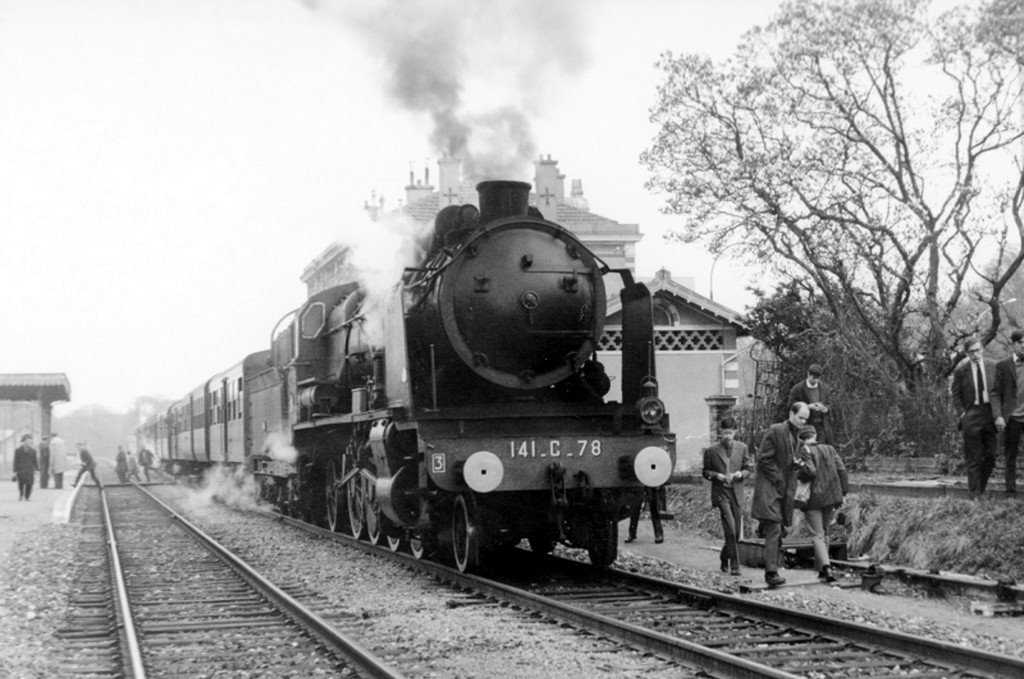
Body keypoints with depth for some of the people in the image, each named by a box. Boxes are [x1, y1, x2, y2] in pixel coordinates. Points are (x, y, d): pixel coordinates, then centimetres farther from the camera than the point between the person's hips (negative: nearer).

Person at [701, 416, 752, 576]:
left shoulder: (742, 448, 7)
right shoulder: (711, 451, 0)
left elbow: (748, 468, 12)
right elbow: (705, 472, 6)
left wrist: (740, 474, -9)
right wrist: (718, 476, -13)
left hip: (737, 493, 3)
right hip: (720, 492, -3)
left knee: (736, 531, 6)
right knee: (730, 528, -16)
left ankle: (724, 557, 28)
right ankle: (734, 564, -10)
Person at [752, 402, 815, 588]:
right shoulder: (775, 431, -9)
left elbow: (810, 468, 18)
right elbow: (763, 459, -11)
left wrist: (803, 465, -6)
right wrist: (778, 480, -12)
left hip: (786, 490, 7)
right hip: (769, 487, -7)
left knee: (781, 530, 7)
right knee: (774, 530, -15)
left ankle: (772, 568, 11)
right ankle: (771, 572, -18)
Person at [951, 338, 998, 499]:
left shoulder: (992, 366, 1)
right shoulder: (961, 369, -6)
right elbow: (955, 393, 3)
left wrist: (998, 412, 3)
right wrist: (963, 412, -6)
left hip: (990, 413, 3)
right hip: (971, 416, -3)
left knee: (990, 456, 4)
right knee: (973, 458, -2)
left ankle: (981, 489, 19)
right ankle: (975, 495, 3)